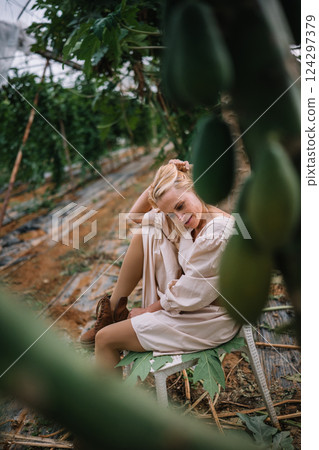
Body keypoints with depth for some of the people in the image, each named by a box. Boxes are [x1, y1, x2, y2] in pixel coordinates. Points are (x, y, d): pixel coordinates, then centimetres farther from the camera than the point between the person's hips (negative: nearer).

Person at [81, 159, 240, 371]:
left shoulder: (217, 236, -29)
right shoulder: (186, 220, -4)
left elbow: (188, 298, -23)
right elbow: (136, 215, 6)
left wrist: (149, 310, -7)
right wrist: (159, 182, -9)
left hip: (207, 320, -8)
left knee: (105, 339, -4)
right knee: (142, 238, -3)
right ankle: (114, 308, 10)